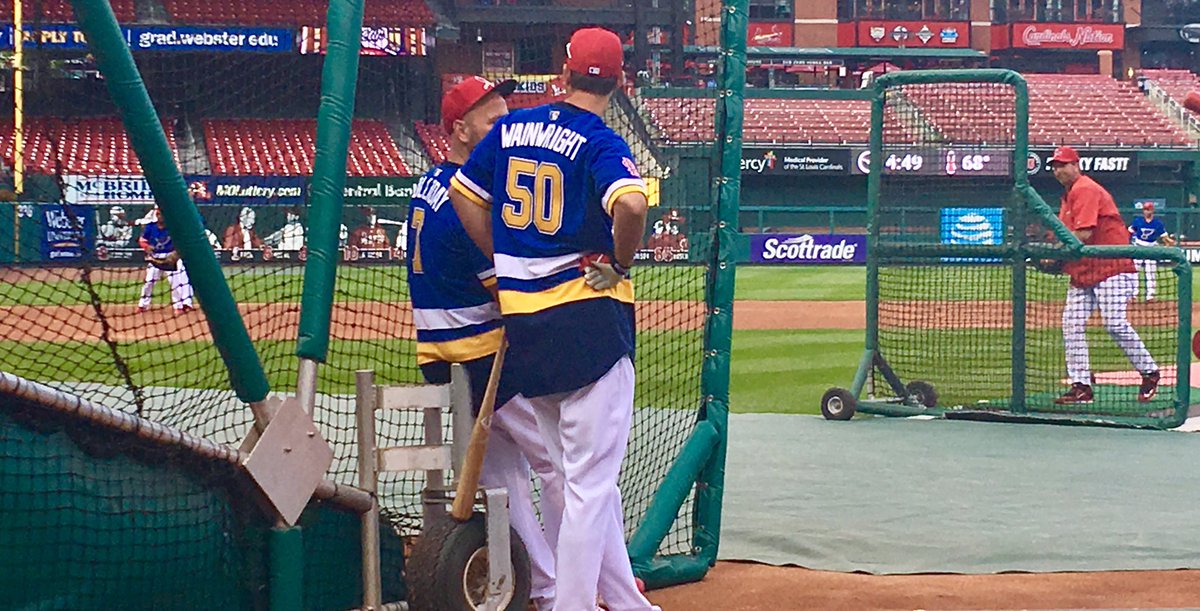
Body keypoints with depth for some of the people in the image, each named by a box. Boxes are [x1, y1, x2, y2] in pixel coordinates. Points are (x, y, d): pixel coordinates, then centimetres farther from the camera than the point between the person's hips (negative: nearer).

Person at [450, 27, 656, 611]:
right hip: (589, 320, -6)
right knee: (590, 480, -2)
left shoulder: (511, 128, 8)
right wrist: (620, 262, -10)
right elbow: (631, 205, -29)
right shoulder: (600, 143, -10)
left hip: (523, 320, 6)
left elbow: (462, 192, 17)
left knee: (574, 473, 16)